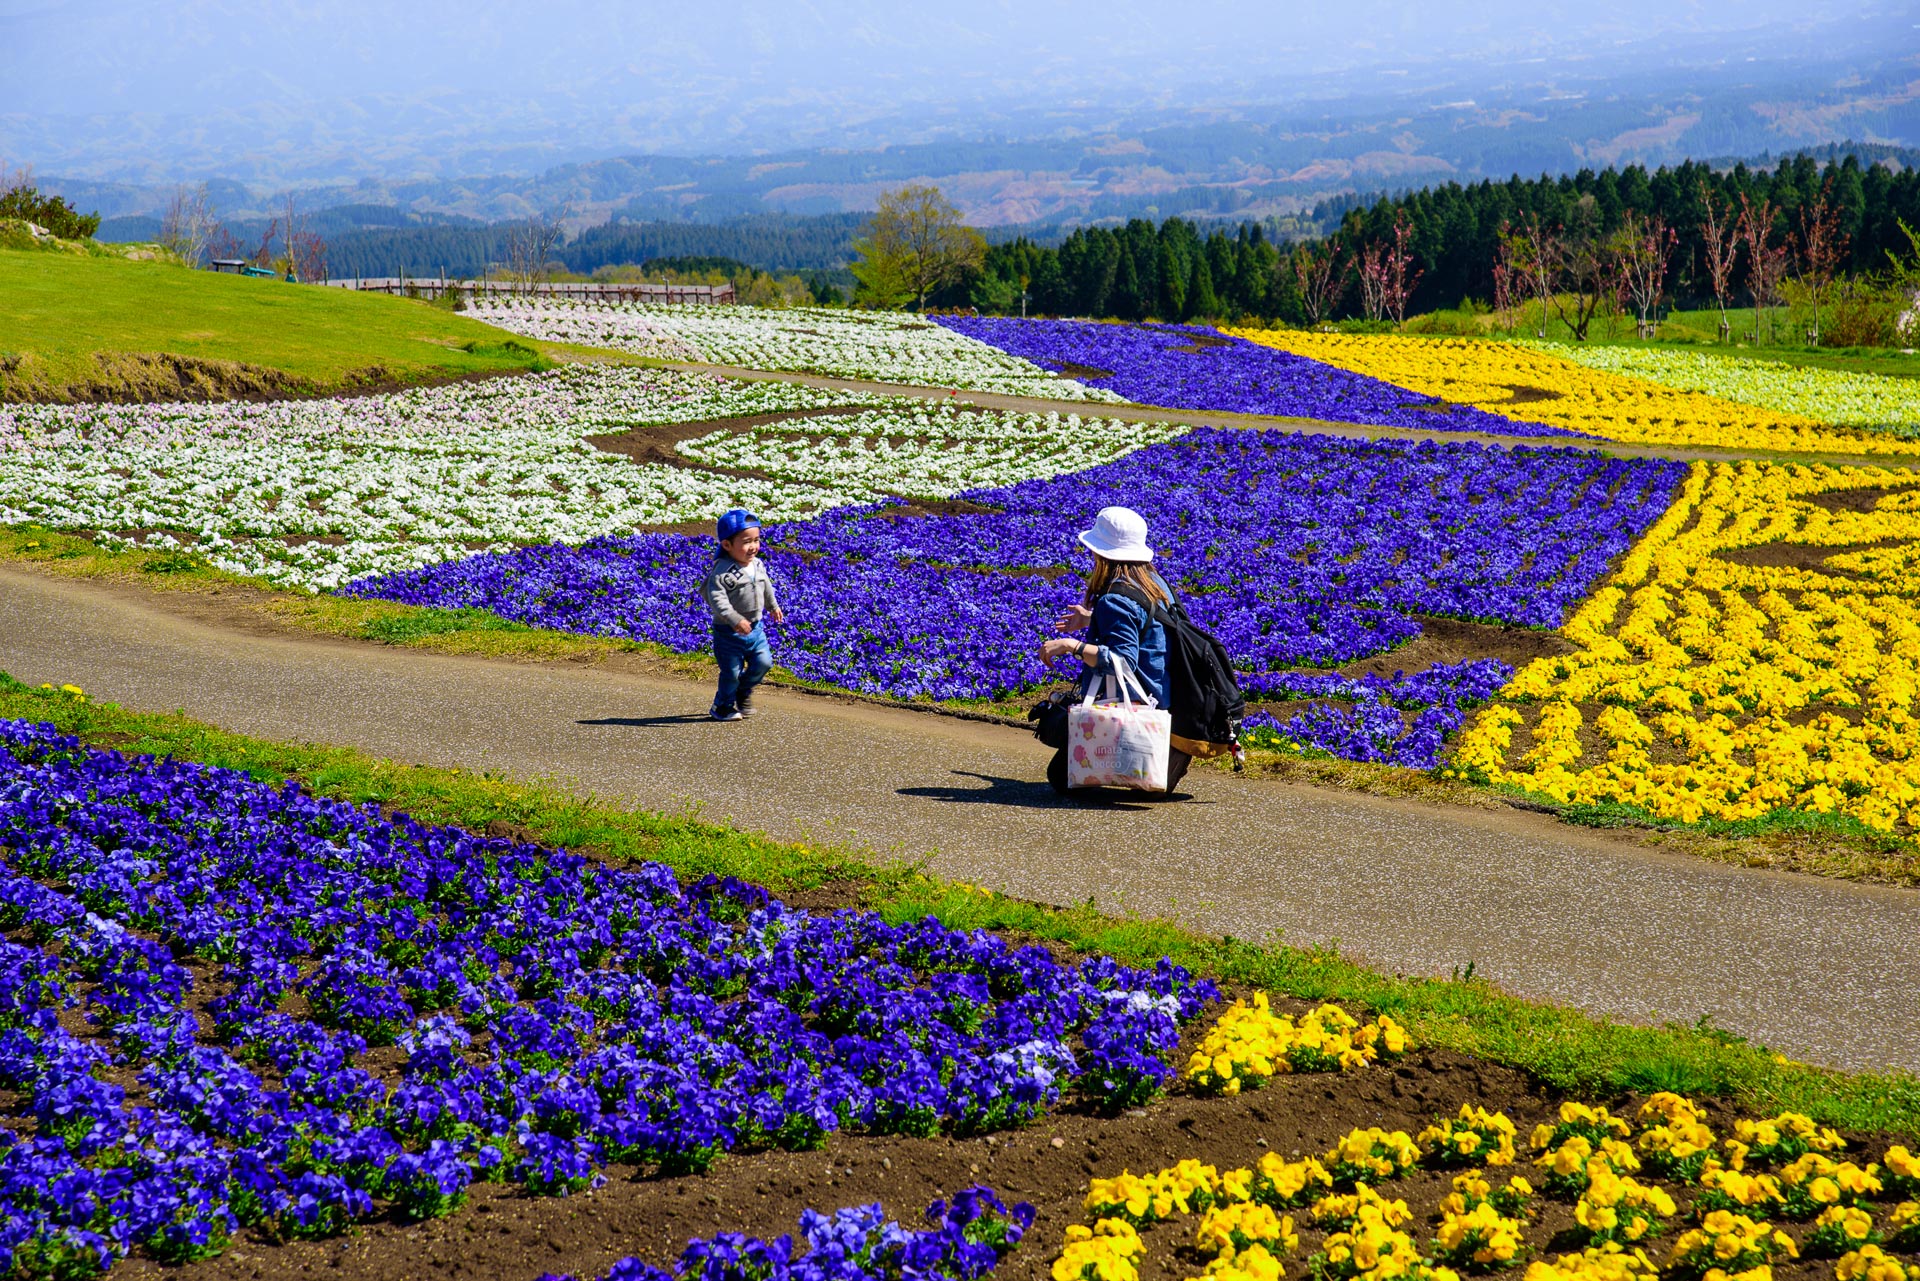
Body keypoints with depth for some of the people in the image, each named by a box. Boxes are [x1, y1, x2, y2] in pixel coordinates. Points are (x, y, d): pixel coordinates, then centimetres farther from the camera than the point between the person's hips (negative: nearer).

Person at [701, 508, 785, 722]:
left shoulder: (758, 566, 3)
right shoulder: (722, 571, -21)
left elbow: (766, 587, 23)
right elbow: (716, 598, -30)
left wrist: (773, 606, 37)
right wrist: (734, 619, -38)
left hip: (755, 627, 6)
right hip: (728, 632, -6)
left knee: (763, 662, 1)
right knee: (731, 671, 1)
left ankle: (743, 691, 28)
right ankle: (722, 707, 24)